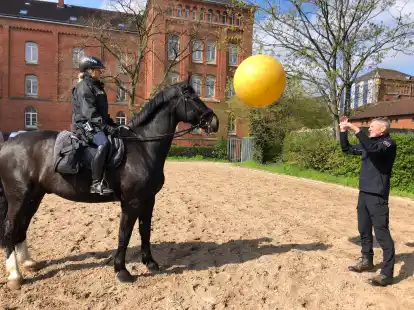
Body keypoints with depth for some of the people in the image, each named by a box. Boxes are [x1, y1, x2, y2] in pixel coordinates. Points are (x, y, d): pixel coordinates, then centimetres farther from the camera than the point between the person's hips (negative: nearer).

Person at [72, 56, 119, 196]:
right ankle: (96, 183, -34)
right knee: (104, 143, -35)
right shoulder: (83, 86, -7)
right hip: (85, 125, -10)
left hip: (97, 125, 10)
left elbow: (103, 112, 22)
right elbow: (90, 113, -19)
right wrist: (107, 128, -25)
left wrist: (114, 125, 11)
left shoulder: (97, 86, 21)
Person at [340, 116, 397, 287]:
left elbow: (373, 148, -29)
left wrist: (356, 129, -28)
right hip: (363, 193, 8)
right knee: (364, 230, 16)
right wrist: (343, 131, 12)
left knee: (382, 233, -6)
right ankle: (367, 261, 31)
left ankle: (387, 273, 1)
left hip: (377, 196, -8)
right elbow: (347, 149, 23)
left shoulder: (389, 143, -8)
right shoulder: (368, 143, 15)